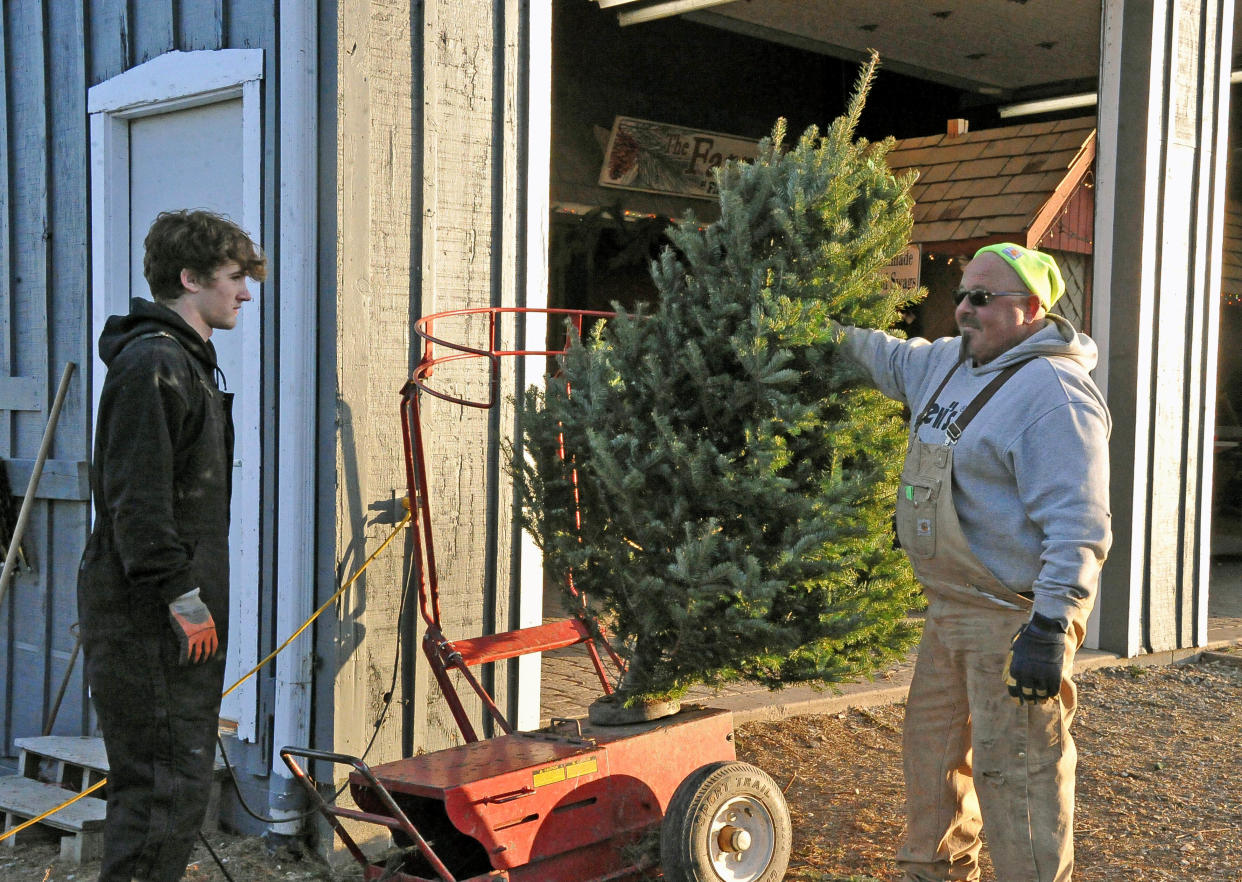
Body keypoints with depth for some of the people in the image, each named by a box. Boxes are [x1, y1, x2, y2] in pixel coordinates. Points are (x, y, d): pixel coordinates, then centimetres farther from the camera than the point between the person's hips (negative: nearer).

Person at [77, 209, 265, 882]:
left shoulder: (186, 360, 20)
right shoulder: (152, 362, -13)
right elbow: (135, 497, -20)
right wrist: (182, 598, -20)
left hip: (174, 620, 10)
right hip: (150, 622, -10)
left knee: (155, 787, 15)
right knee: (167, 787, -9)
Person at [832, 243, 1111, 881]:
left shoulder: (1053, 392, -20)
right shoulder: (952, 362, 10)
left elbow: (1078, 525, -25)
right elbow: (896, 361, 35)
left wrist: (1049, 626, -29)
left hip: (1016, 616, -10)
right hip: (952, 610, 10)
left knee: (1014, 768, -6)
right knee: (932, 745, 21)